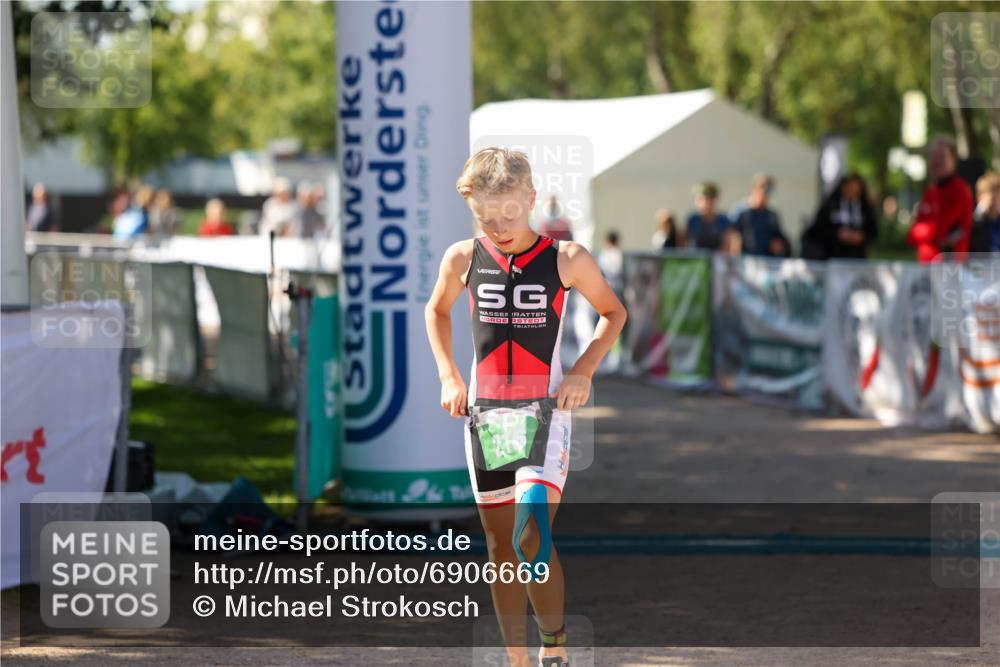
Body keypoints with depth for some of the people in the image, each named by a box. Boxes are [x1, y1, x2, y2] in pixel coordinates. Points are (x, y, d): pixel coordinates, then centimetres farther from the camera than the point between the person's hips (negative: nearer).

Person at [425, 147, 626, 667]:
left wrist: (583, 370, -2)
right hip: (484, 410, 3)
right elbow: (437, 311, 21)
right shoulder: (463, 259, 0)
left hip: (545, 410, -3)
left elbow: (613, 312, 10)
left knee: (533, 538, -19)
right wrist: (448, 376, 10)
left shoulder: (566, 259, -7)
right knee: (500, 545, 6)